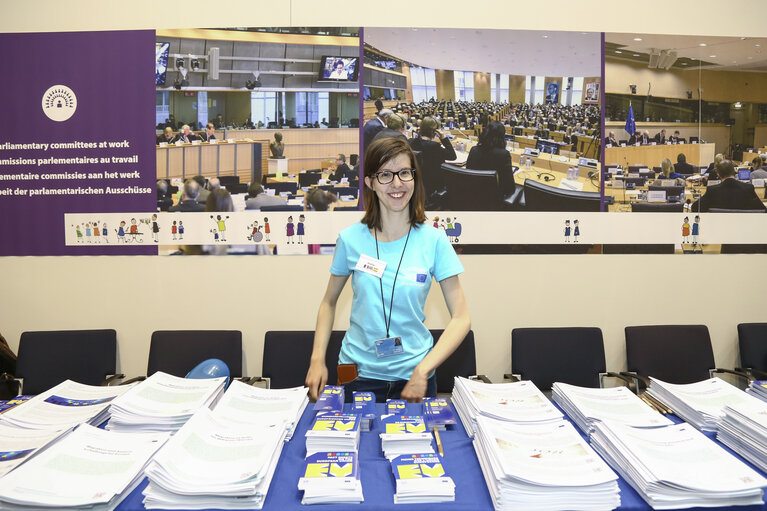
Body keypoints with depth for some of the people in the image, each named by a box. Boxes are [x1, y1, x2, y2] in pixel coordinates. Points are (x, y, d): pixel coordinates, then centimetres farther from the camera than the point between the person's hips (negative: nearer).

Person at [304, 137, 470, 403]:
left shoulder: (433, 240, -8)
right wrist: (317, 359, -3)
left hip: (413, 375, 0)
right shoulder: (350, 239, -5)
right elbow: (329, 302, 9)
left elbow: (461, 318, -8)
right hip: (358, 373, 1)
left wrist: (422, 371, -16)